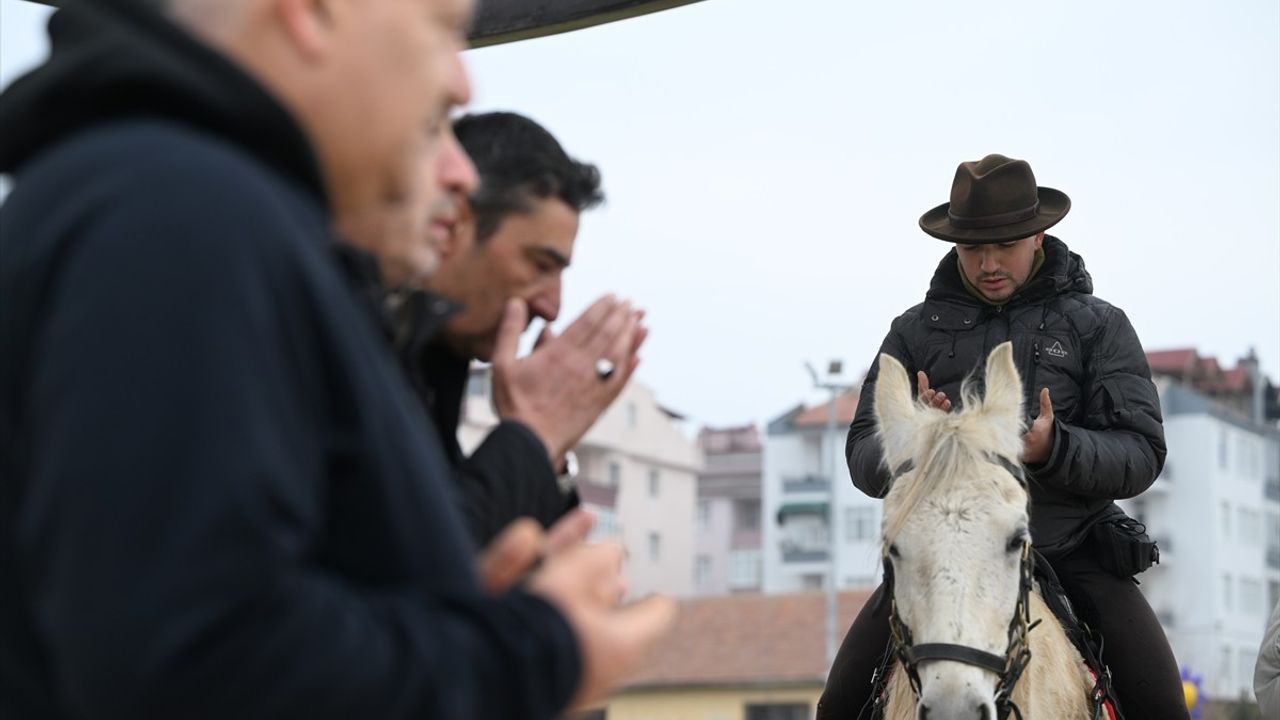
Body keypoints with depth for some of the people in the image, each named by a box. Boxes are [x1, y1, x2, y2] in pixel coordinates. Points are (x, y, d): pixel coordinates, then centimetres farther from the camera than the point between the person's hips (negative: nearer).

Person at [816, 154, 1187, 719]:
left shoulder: (1097, 325, 5)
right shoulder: (916, 331, 8)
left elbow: (1142, 453, -3)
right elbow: (863, 459, 3)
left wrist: (1054, 449, -23)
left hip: (1072, 552, -1)